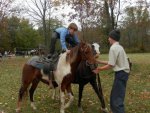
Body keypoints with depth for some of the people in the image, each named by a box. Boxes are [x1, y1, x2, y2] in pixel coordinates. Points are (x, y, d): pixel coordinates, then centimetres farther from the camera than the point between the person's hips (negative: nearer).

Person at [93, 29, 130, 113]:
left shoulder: (113, 48, -16)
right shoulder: (119, 47, 13)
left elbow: (110, 65, -17)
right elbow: (113, 62, 14)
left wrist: (99, 69, -4)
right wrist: (99, 62, 16)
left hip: (120, 74, -10)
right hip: (123, 72, 10)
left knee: (117, 98, -4)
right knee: (115, 96, 19)